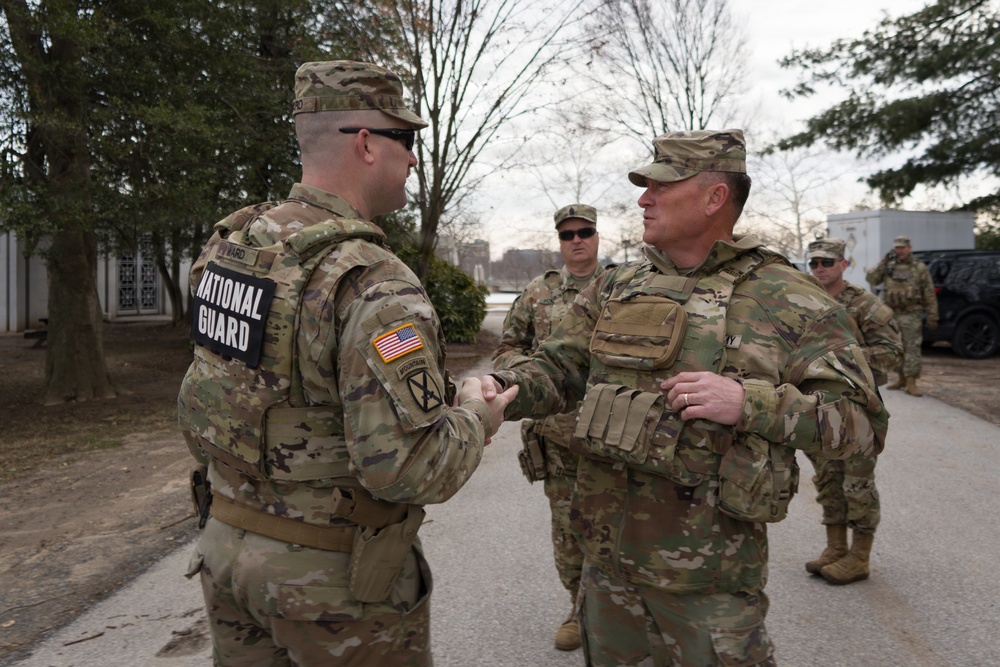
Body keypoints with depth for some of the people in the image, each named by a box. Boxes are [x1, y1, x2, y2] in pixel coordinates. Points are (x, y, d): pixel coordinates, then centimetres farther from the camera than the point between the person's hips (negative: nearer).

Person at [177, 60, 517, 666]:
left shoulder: (228, 246, -1)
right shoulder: (375, 285, -26)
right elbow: (407, 469, -30)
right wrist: (474, 418, -10)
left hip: (227, 543, 7)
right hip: (333, 576, -6)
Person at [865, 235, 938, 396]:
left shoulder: (919, 268, 1)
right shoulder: (888, 266, 12)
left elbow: (930, 295, 0)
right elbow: (871, 279, 0)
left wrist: (932, 317, -4)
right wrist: (883, 263, -7)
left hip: (911, 316, -4)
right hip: (891, 315, 4)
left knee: (912, 348, -7)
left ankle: (911, 382, -7)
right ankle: (902, 378, 23)